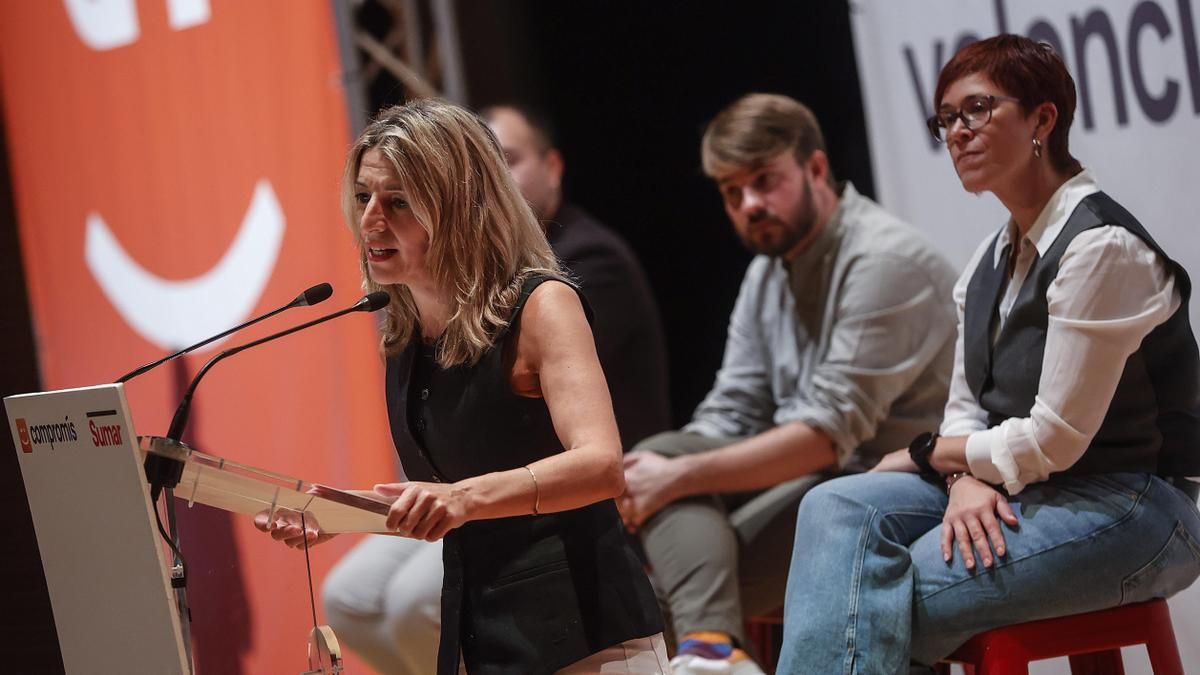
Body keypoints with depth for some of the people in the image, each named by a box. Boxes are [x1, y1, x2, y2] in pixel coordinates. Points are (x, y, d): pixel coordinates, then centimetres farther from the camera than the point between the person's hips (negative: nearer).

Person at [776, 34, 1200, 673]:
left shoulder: (1101, 247, -17)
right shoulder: (993, 259, 12)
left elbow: (1054, 440, -19)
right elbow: (965, 406, 11)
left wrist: (927, 454, -4)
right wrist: (964, 481, -13)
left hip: (1129, 506, -8)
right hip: (1008, 492, 8)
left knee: (880, 604, -25)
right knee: (836, 508, -15)